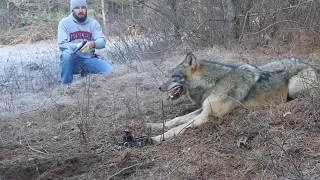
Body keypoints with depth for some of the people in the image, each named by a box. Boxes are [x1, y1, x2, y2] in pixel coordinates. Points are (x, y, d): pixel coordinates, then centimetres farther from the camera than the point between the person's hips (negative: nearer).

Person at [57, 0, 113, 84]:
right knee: (66, 54, -37)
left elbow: (102, 41, -4)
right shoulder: (65, 22, -1)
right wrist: (77, 46, -29)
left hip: (88, 59, 2)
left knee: (109, 71, -21)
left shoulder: (93, 23, 6)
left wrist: (93, 43, -28)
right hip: (72, 60, -2)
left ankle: (86, 72, 7)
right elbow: (62, 44, -9)